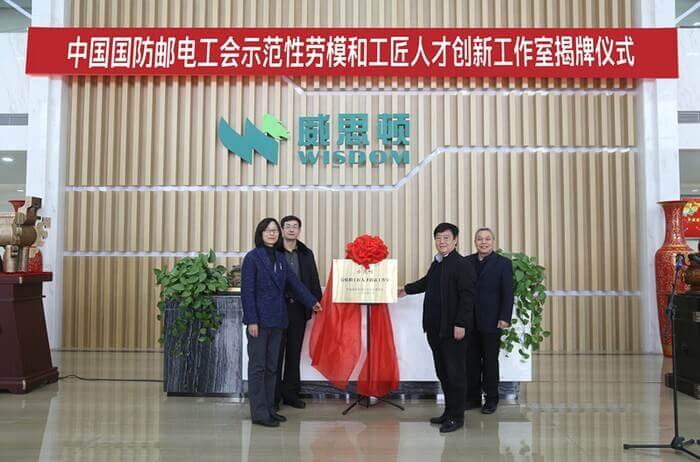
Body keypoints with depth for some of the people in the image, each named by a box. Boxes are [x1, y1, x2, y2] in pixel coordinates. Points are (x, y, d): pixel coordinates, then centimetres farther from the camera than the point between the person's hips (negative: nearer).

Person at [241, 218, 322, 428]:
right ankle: (259, 412, 4)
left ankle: (268, 408, 20)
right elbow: (247, 291, -10)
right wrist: (251, 320, -15)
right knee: (257, 367, -1)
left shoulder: (280, 257, 13)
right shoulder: (252, 257, -6)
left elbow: (294, 282, 14)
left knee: (271, 366, 11)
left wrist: (312, 302, 9)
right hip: (259, 319, -7)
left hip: (277, 319, 7)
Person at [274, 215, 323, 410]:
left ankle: (291, 393, 21)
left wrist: (316, 303, 0)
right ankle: (274, 395, 12)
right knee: (276, 353, 3)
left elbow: (314, 281, 10)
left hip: (299, 308, 4)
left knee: (294, 352, 10)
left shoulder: (306, 254, 10)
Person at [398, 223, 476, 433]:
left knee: (454, 372, 1)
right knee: (442, 372, 15)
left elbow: (467, 297, -18)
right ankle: (449, 411, 28)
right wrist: (406, 290, 38)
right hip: (435, 328, 8)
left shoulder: (462, 265, -13)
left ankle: (456, 416, 12)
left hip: (453, 329, -8)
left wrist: (461, 324, -21)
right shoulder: (436, 264, 13)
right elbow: (426, 282, 32)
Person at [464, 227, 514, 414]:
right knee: (471, 361, 8)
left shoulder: (503, 263, -1)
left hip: (491, 322, -3)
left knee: (490, 361, 7)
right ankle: (472, 397, 19)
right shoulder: (466, 262, 7)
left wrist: (504, 318, -13)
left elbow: (508, 293, -5)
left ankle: (491, 399, 19)